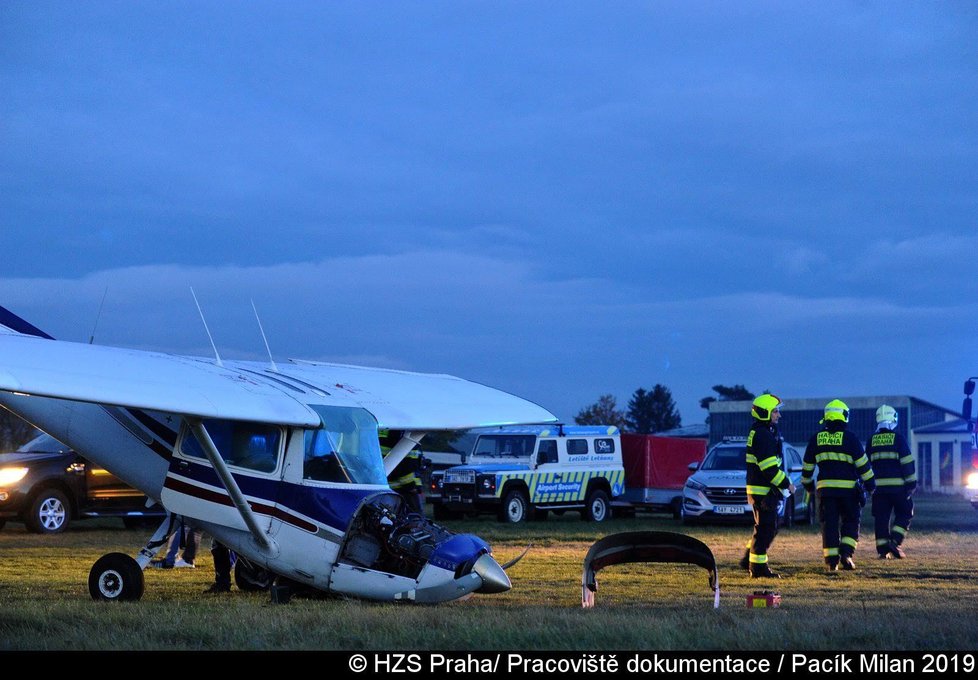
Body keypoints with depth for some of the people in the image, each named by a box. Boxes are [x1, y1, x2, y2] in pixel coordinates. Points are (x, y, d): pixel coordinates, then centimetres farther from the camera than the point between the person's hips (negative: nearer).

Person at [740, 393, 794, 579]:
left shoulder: (767, 432, 17)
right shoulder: (762, 435, -18)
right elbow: (769, 468, -23)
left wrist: (785, 483, 19)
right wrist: (786, 484, -17)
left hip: (767, 489, 11)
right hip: (763, 491, -11)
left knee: (768, 527, 17)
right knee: (765, 528, -6)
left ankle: (749, 560, 23)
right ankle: (758, 567, -1)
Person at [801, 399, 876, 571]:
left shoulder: (816, 439, 6)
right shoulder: (850, 438, -5)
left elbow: (807, 465, 14)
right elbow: (862, 463, -4)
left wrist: (807, 483, 27)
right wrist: (870, 483, 6)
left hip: (825, 487, 3)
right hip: (848, 487, -3)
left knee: (829, 524, 5)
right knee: (850, 522, 9)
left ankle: (831, 559, 0)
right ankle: (846, 553, -8)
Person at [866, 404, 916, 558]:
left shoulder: (871, 440, 8)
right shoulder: (898, 438, -5)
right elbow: (907, 462, -8)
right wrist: (911, 483, -2)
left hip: (879, 486, 4)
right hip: (897, 486, -4)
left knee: (881, 518, 7)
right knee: (904, 515, 8)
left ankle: (883, 549, 2)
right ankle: (895, 541, -9)